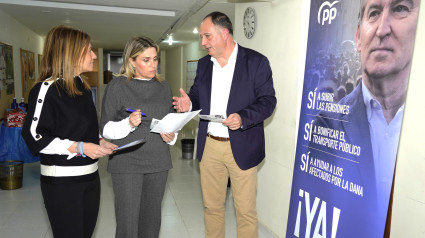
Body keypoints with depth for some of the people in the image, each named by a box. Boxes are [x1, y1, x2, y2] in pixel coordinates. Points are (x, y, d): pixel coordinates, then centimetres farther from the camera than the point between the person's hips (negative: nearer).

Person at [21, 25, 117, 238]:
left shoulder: (82, 86, 11)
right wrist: (79, 147, -23)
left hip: (90, 176, 8)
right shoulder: (47, 89, -13)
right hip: (61, 181, -8)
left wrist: (100, 142, 5)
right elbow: (34, 137, -17)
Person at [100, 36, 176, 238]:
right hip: (127, 163, -4)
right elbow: (105, 129, -3)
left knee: (151, 220, 12)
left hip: (158, 162, 4)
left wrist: (171, 136, -1)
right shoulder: (117, 86, -3)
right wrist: (128, 124, -20)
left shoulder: (163, 87, 11)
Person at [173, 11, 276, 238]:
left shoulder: (256, 61, -6)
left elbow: (268, 100, -8)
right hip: (209, 145, 5)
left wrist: (243, 117, -25)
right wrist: (188, 104, -5)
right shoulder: (203, 64, 10)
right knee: (211, 206, 16)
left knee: (245, 209, 7)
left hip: (241, 147, -4)